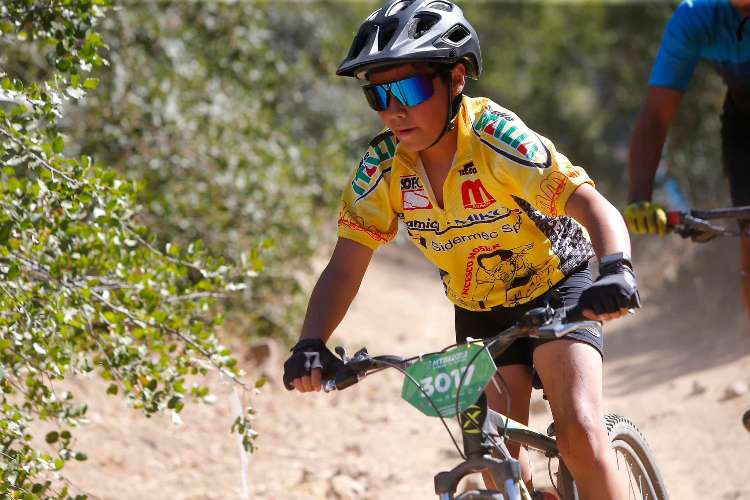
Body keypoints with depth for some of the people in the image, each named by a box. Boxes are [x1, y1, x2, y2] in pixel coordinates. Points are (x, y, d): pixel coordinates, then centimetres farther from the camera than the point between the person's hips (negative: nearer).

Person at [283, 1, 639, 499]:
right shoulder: (383, 165, -16)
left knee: (580, 435, -23)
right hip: (480, 313, 5)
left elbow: (593, 206, -38)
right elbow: (346, 267, -15)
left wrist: (616, 270, -58)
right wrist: (312, 345, -33)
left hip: (555, 288, -4)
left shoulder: (494, 137, -29)